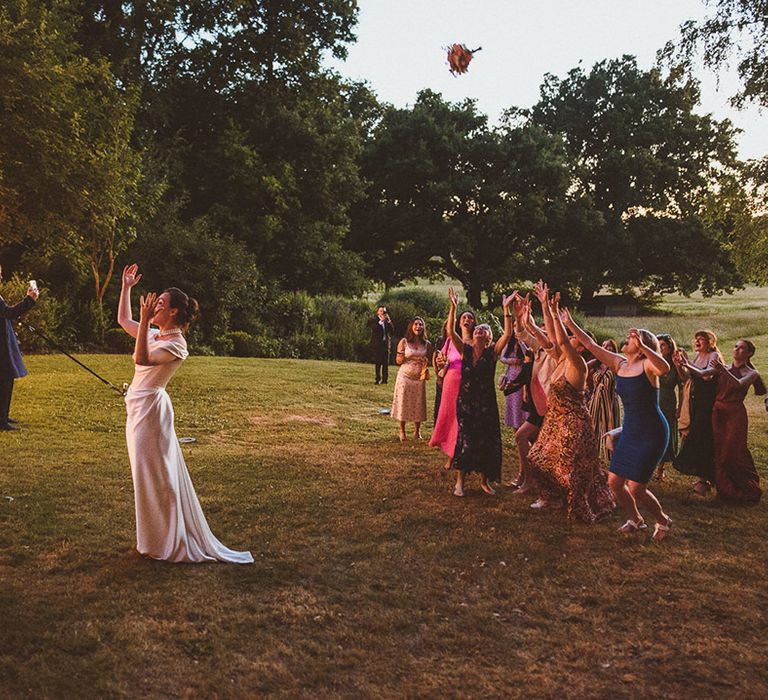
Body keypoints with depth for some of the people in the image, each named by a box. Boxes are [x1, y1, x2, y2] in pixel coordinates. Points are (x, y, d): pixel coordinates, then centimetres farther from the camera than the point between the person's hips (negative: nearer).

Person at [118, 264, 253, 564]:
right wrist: (126, 286, 16)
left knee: (154, 474, -1)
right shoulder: (154, 335, 8)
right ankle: (161, 537, 31)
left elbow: (142, 359, -34)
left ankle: (168, 542, 12)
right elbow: (123, 320, 21)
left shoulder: (175, 344, -18)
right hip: (139, 407, 9)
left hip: (150, 408, -9)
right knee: (149, 474, 17)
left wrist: (145, 320, -36)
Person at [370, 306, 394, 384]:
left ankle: (385, 379, 2)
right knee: (377, 363, -2)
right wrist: (380, 321, -16)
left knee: (386, 363, -1)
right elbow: (374, 329, -14)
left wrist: (389, 321, -5)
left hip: (386, 344, 3)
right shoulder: (374, 320, 4)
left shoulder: (387, 321, 13)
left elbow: (392, 332, 3)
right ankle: (378, 379, 4)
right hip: (377, 345, -3)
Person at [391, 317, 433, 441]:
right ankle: (402, 431, 13)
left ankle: (417, 431, 15)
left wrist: (426, 361, -9)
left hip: (419, 378, 2)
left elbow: (430, 361, 14)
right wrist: (402, 355, -19)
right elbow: (398, 361, 2)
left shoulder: (427, 344, 5)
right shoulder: (404, 342, -1)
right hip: (405, 376, -1)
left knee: (418, 404, 3)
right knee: (403, 402, 2)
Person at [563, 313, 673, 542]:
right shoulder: (619, 364, 4)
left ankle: (663, 521, 22)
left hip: (652, 434, -7)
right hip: (629, 431, 7)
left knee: (636, 489, -5)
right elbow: (591, 345, 6)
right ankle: (636, 520, 32)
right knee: (614, 482, 7)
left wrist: (642, 346, -49)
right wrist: (570, 324, 2)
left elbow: (665, 368, -39)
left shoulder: (647, 365, -15)